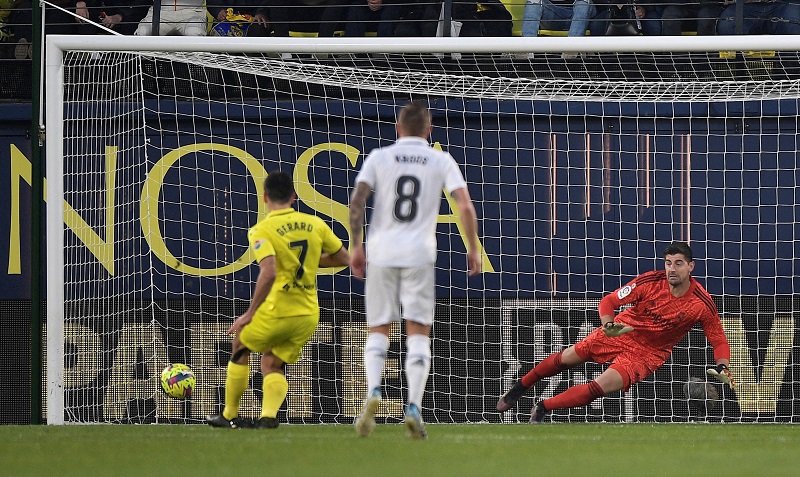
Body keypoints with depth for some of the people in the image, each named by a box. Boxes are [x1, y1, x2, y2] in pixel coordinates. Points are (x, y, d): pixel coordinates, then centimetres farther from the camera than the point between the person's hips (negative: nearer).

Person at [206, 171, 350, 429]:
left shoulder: (262, 230, -11)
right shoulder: (315, 224, 4)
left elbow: (269, 273, -25)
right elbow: (343, 258, 13)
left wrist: (250, 314, -19)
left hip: (277, 310, -5)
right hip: (308, 313, 5)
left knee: (240, 346, 22)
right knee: (272, 365, 19)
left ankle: (230, 415, 27)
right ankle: (269, 415, -8)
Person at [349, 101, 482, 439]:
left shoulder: (379, 157, 5)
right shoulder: (441, 161, 5)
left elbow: (356, 202, -5)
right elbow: (465, 206, -4)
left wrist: (356, 247, 0)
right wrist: (472, 248, 6)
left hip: (381, 252, 1)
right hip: (420, 254, 0)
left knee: (378, 330, 10)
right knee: (419, 333, 4)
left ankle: (373, 391, -15)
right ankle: (414, 408, -9)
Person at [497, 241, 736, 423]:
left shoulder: (702, 304, -20)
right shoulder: (651, 282, -19)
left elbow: (719, 341, -8)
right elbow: (609, 301, -12)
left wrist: (722, 368, -26)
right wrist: (608, 325, -31)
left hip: (648, 354, -2)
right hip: (622, 332, 2)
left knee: (603, 385, -22)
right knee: (568, 357, 6)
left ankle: (543, 408, -8)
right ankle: (520, 387, 34)